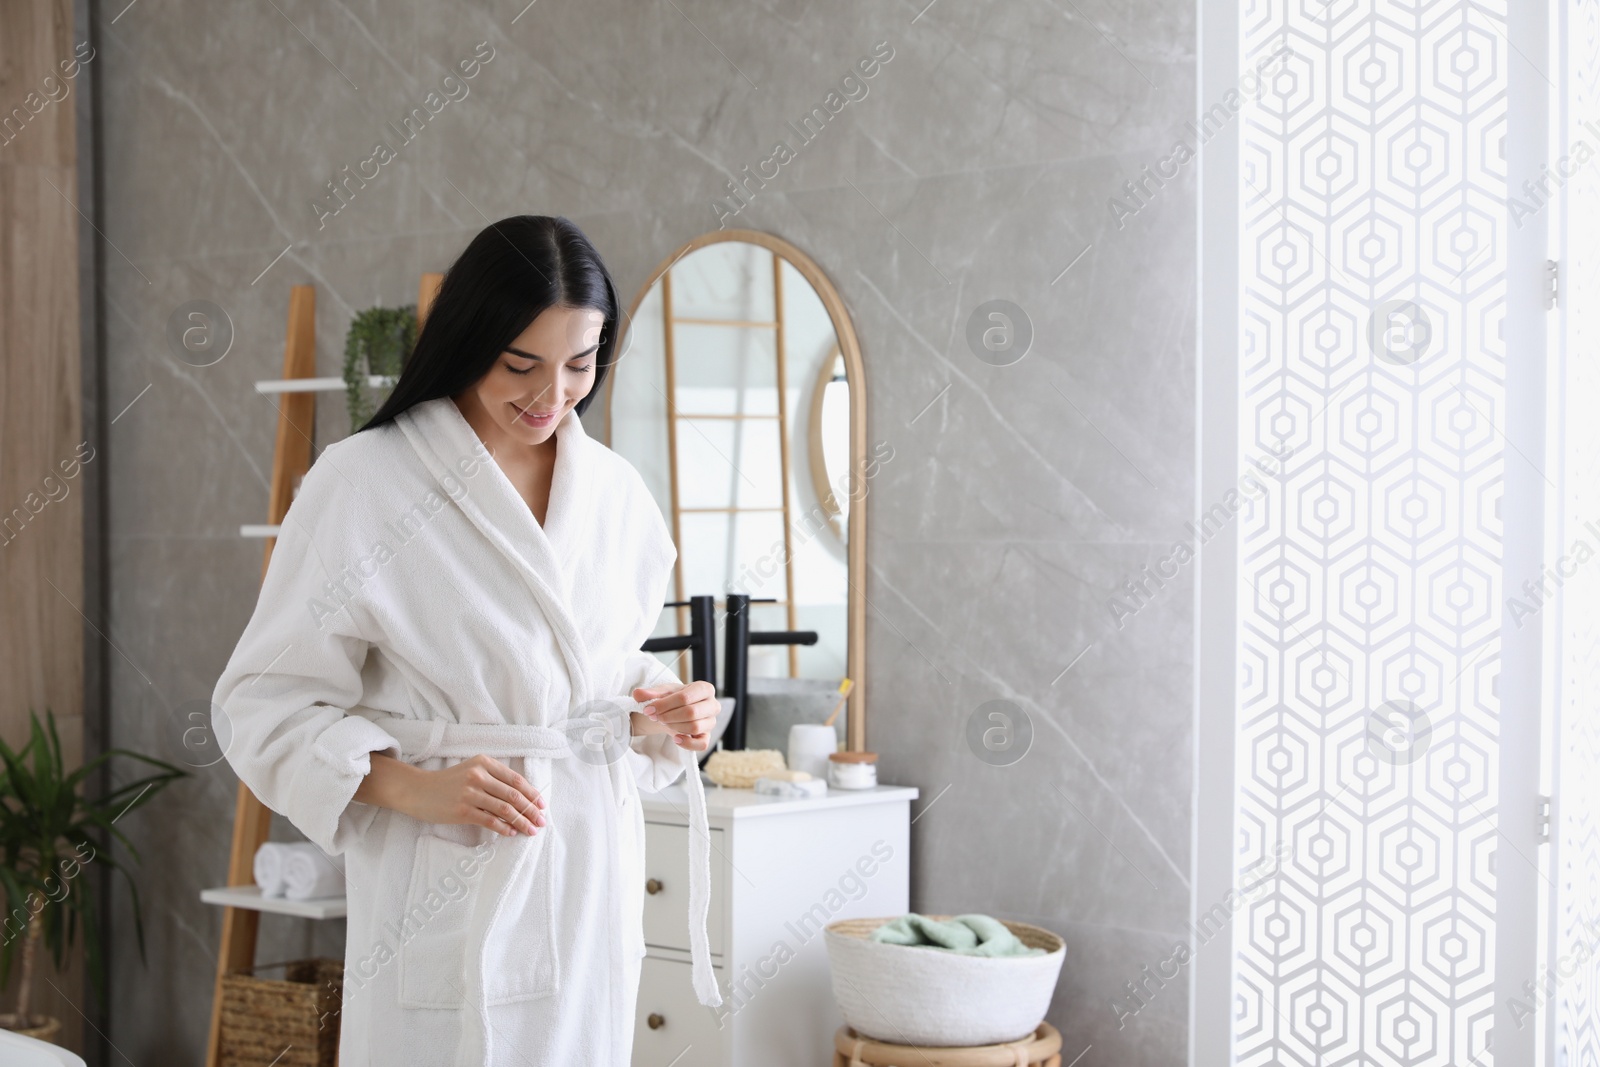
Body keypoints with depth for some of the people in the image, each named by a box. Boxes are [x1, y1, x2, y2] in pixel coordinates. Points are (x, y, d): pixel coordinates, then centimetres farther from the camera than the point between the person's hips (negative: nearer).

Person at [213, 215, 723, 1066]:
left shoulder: (616, 491, 8)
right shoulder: (364, 480, -8)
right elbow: (268, 700, -7)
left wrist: (657, 722, -1)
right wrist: (412, 788, -20)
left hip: (591, 876, 5)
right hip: (445, 886, -5)